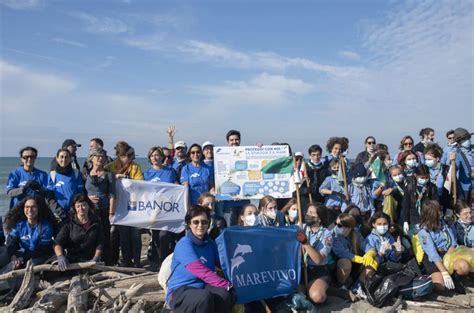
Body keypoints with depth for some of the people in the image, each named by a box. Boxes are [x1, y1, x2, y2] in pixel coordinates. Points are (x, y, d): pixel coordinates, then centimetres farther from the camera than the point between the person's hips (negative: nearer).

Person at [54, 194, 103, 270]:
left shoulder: (96, 223, 8)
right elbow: (58, 243, -9)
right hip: (72, 261, -1)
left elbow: (99, 244, 6)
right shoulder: (69, 223, 2)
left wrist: (96, 258, -12)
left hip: (90, 261, 1)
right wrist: (60, 256, -28)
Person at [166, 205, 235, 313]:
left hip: (202, 288, 6)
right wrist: (228, 285, -27)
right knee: (205, 297, -37)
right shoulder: (184, 245, -14)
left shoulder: (210, 243, 10)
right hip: (180, 291, -5)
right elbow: (202, 272, -23)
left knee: (225, 294, -27)